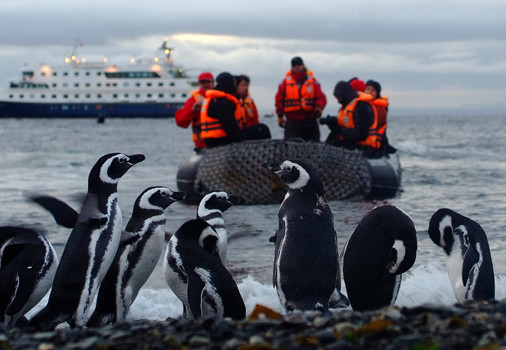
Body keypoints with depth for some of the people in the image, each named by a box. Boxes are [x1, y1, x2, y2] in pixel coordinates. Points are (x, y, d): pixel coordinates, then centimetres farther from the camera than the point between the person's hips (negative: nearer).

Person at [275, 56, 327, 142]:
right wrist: (280, 115, 1)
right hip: (292, 121, -1)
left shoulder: (313, 81, 6)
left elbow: (321, 97, -1)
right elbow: (279, 99, 7)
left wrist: (319, 107, -21)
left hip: (310, 121, 1)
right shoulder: (285, 82, 5)